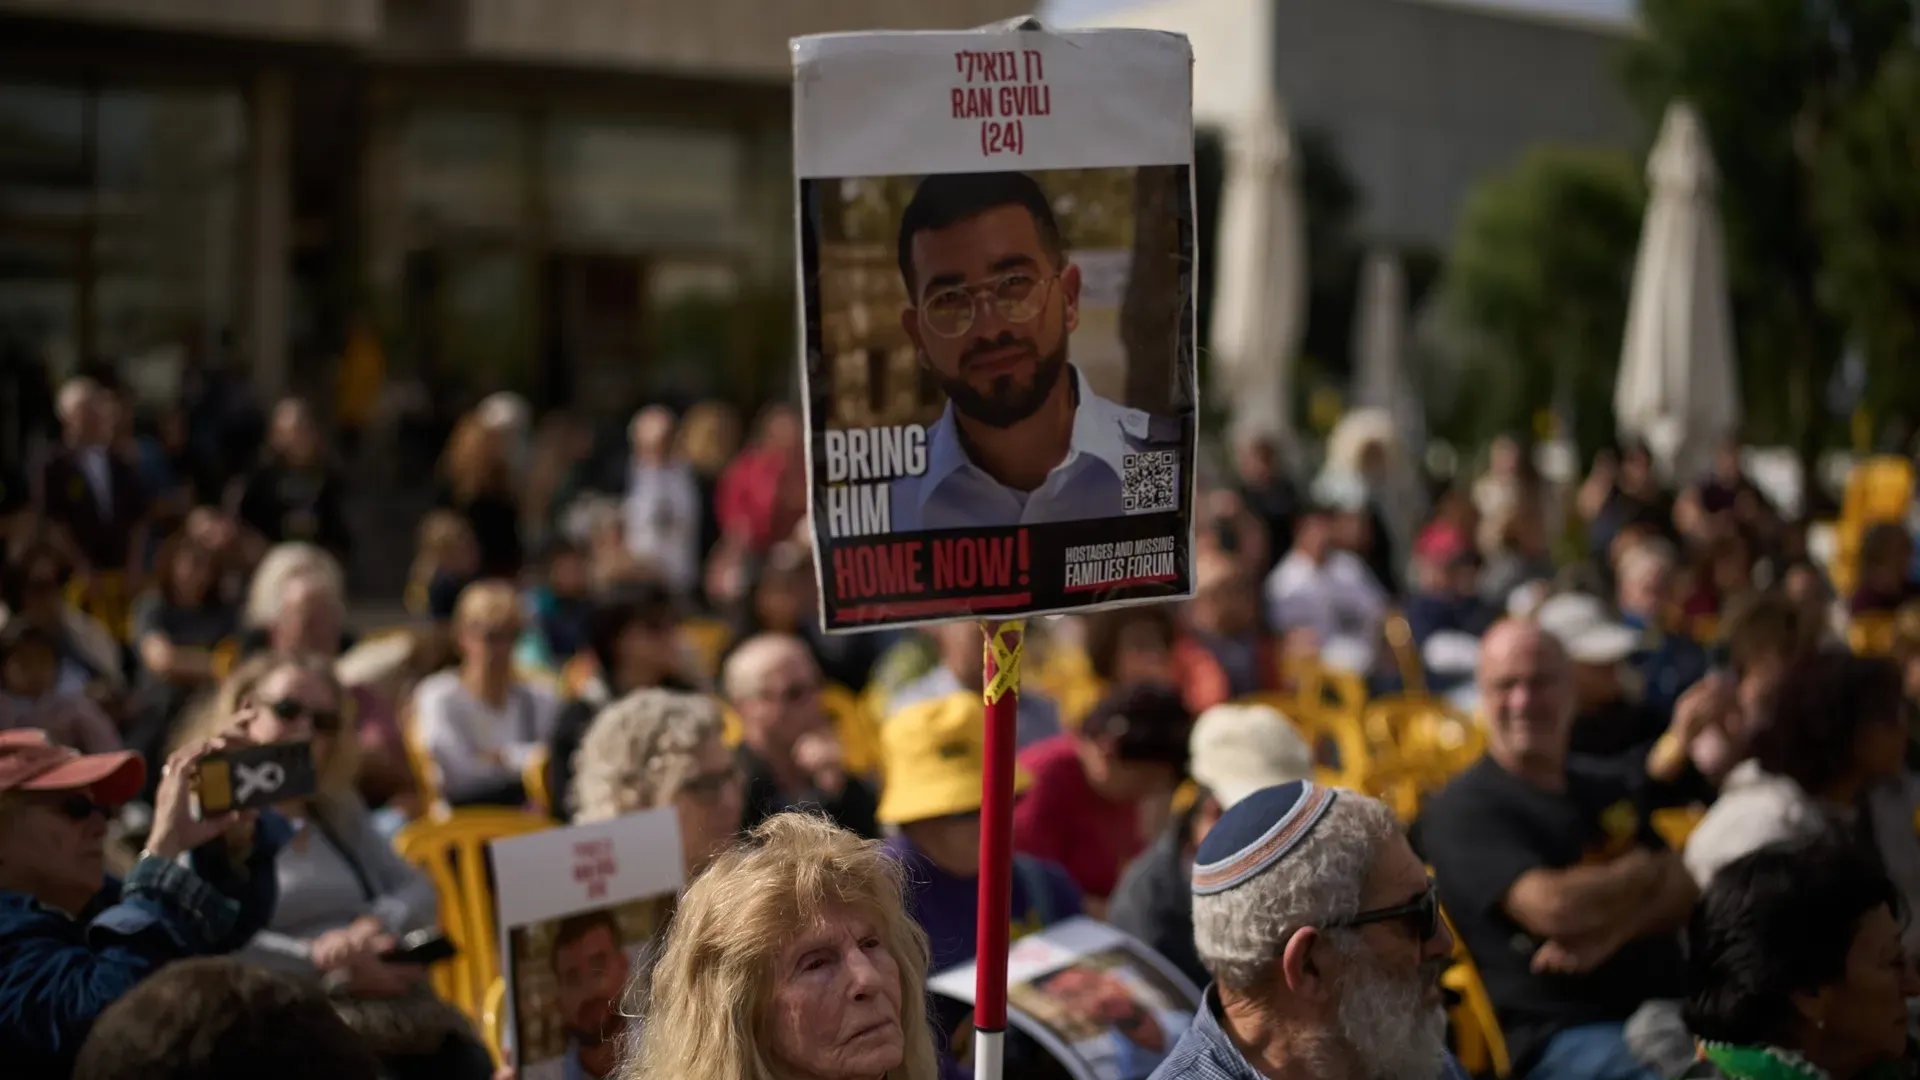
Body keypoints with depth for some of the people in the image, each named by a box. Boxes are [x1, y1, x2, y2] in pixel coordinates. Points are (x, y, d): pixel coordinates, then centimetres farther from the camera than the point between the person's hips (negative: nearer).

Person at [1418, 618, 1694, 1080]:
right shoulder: (1462, 809, -4)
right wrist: (1641, 870, 2)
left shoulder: (1607, 787, 19)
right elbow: (1551, 906, -17)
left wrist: (1614, 930, -13)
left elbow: (1682, 893, 9)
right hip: (1555, 1036, -7)